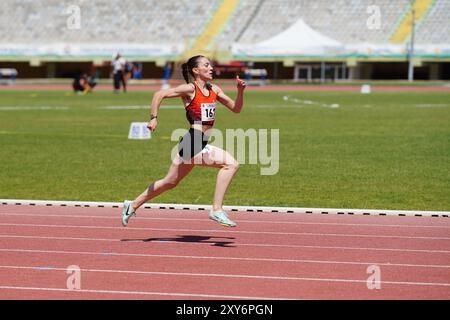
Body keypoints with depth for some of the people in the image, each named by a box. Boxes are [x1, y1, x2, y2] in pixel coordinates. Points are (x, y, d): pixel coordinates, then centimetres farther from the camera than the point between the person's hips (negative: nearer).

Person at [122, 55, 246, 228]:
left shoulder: (214, 90, 13)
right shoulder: (190, 89, -8)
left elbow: (236, 108, 17)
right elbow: (159, 95, -10)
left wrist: (240, 91, 1)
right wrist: (153, 118, -13)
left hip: (200, 144, 8)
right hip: (193, 143, -8)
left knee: (170, 182, 19)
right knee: (230, 164, -20)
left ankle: (133, 206, 33)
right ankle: (217, 210, -18)